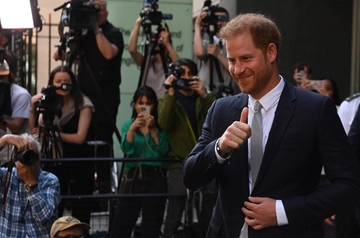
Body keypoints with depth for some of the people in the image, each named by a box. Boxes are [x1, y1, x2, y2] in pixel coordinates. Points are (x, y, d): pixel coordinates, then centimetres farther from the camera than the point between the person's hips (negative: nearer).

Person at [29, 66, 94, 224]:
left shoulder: (82, 104, -9)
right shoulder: (48, 102, 3)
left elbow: (80, 137, -15)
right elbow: (35, 131, -3)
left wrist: (53, 134, -17)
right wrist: (33, 108, -15)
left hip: (79, 162, -3)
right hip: (54, 160, 3)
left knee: (81, 209, 2)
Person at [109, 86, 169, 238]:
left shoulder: (160, 126, 5)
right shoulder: (128, 125, 10)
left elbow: (163, 150, -9)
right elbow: (126, 150, -6)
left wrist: (153, 129, -15)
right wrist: (132, 129, -19)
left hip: (156, 178, -1)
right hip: (133, 177, 1)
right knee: (121, 225, -2)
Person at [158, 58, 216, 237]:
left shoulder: (204, 99, 13)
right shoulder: (168, 100, 11)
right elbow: (164, 123, -10)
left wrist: (205, 95, -17)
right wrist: (170, 93, -14)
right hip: (179, 165, -2)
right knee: (174, 217, -7)